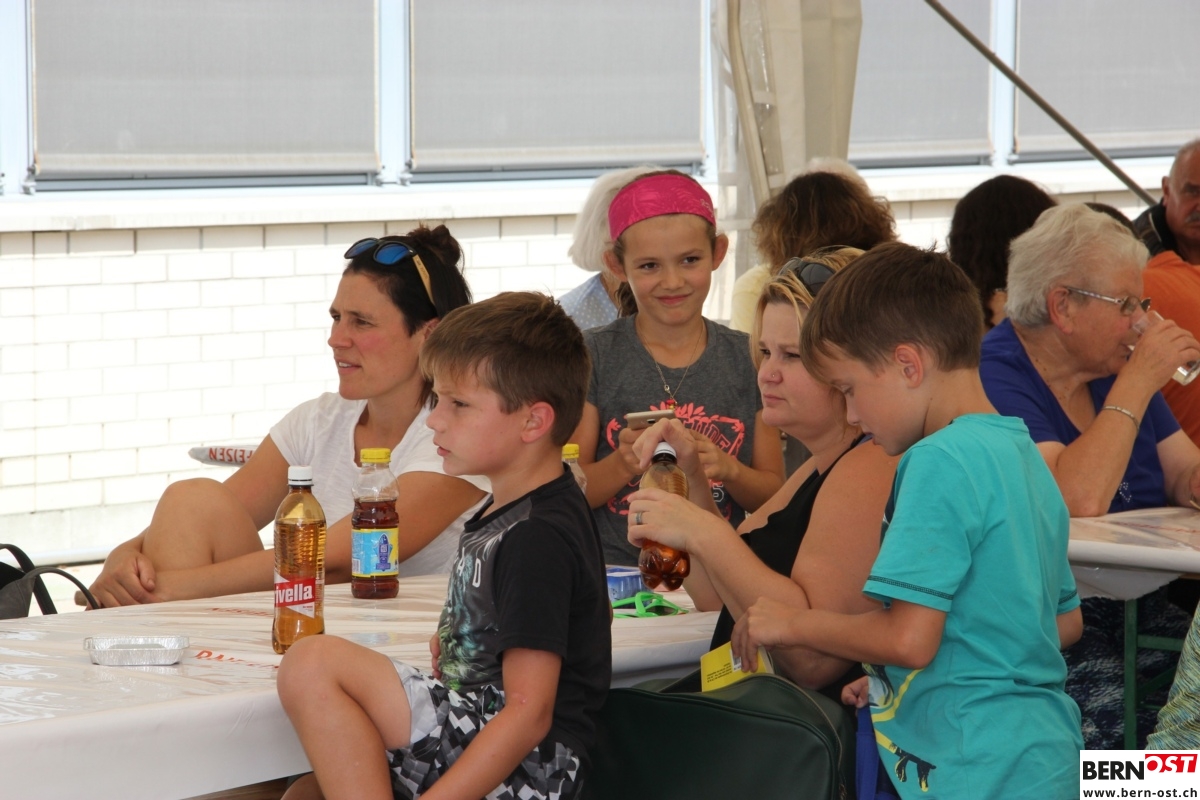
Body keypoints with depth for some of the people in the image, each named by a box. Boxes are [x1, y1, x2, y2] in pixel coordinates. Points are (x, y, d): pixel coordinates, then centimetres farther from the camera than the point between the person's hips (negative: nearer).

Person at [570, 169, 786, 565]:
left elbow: (774, 495, 9)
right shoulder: (594, 355, 4)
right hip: (615, 573, -1)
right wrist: (623, 465, -18)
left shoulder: (748, 358, 8)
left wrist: (728, 469, -10)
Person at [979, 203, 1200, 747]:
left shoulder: (1113, 369, 16)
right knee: (1113, 712, -32)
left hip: (1143, 605, 7)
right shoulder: (995, 377, -9)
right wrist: (1137, 384, -14)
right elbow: (1079, 501, -22)